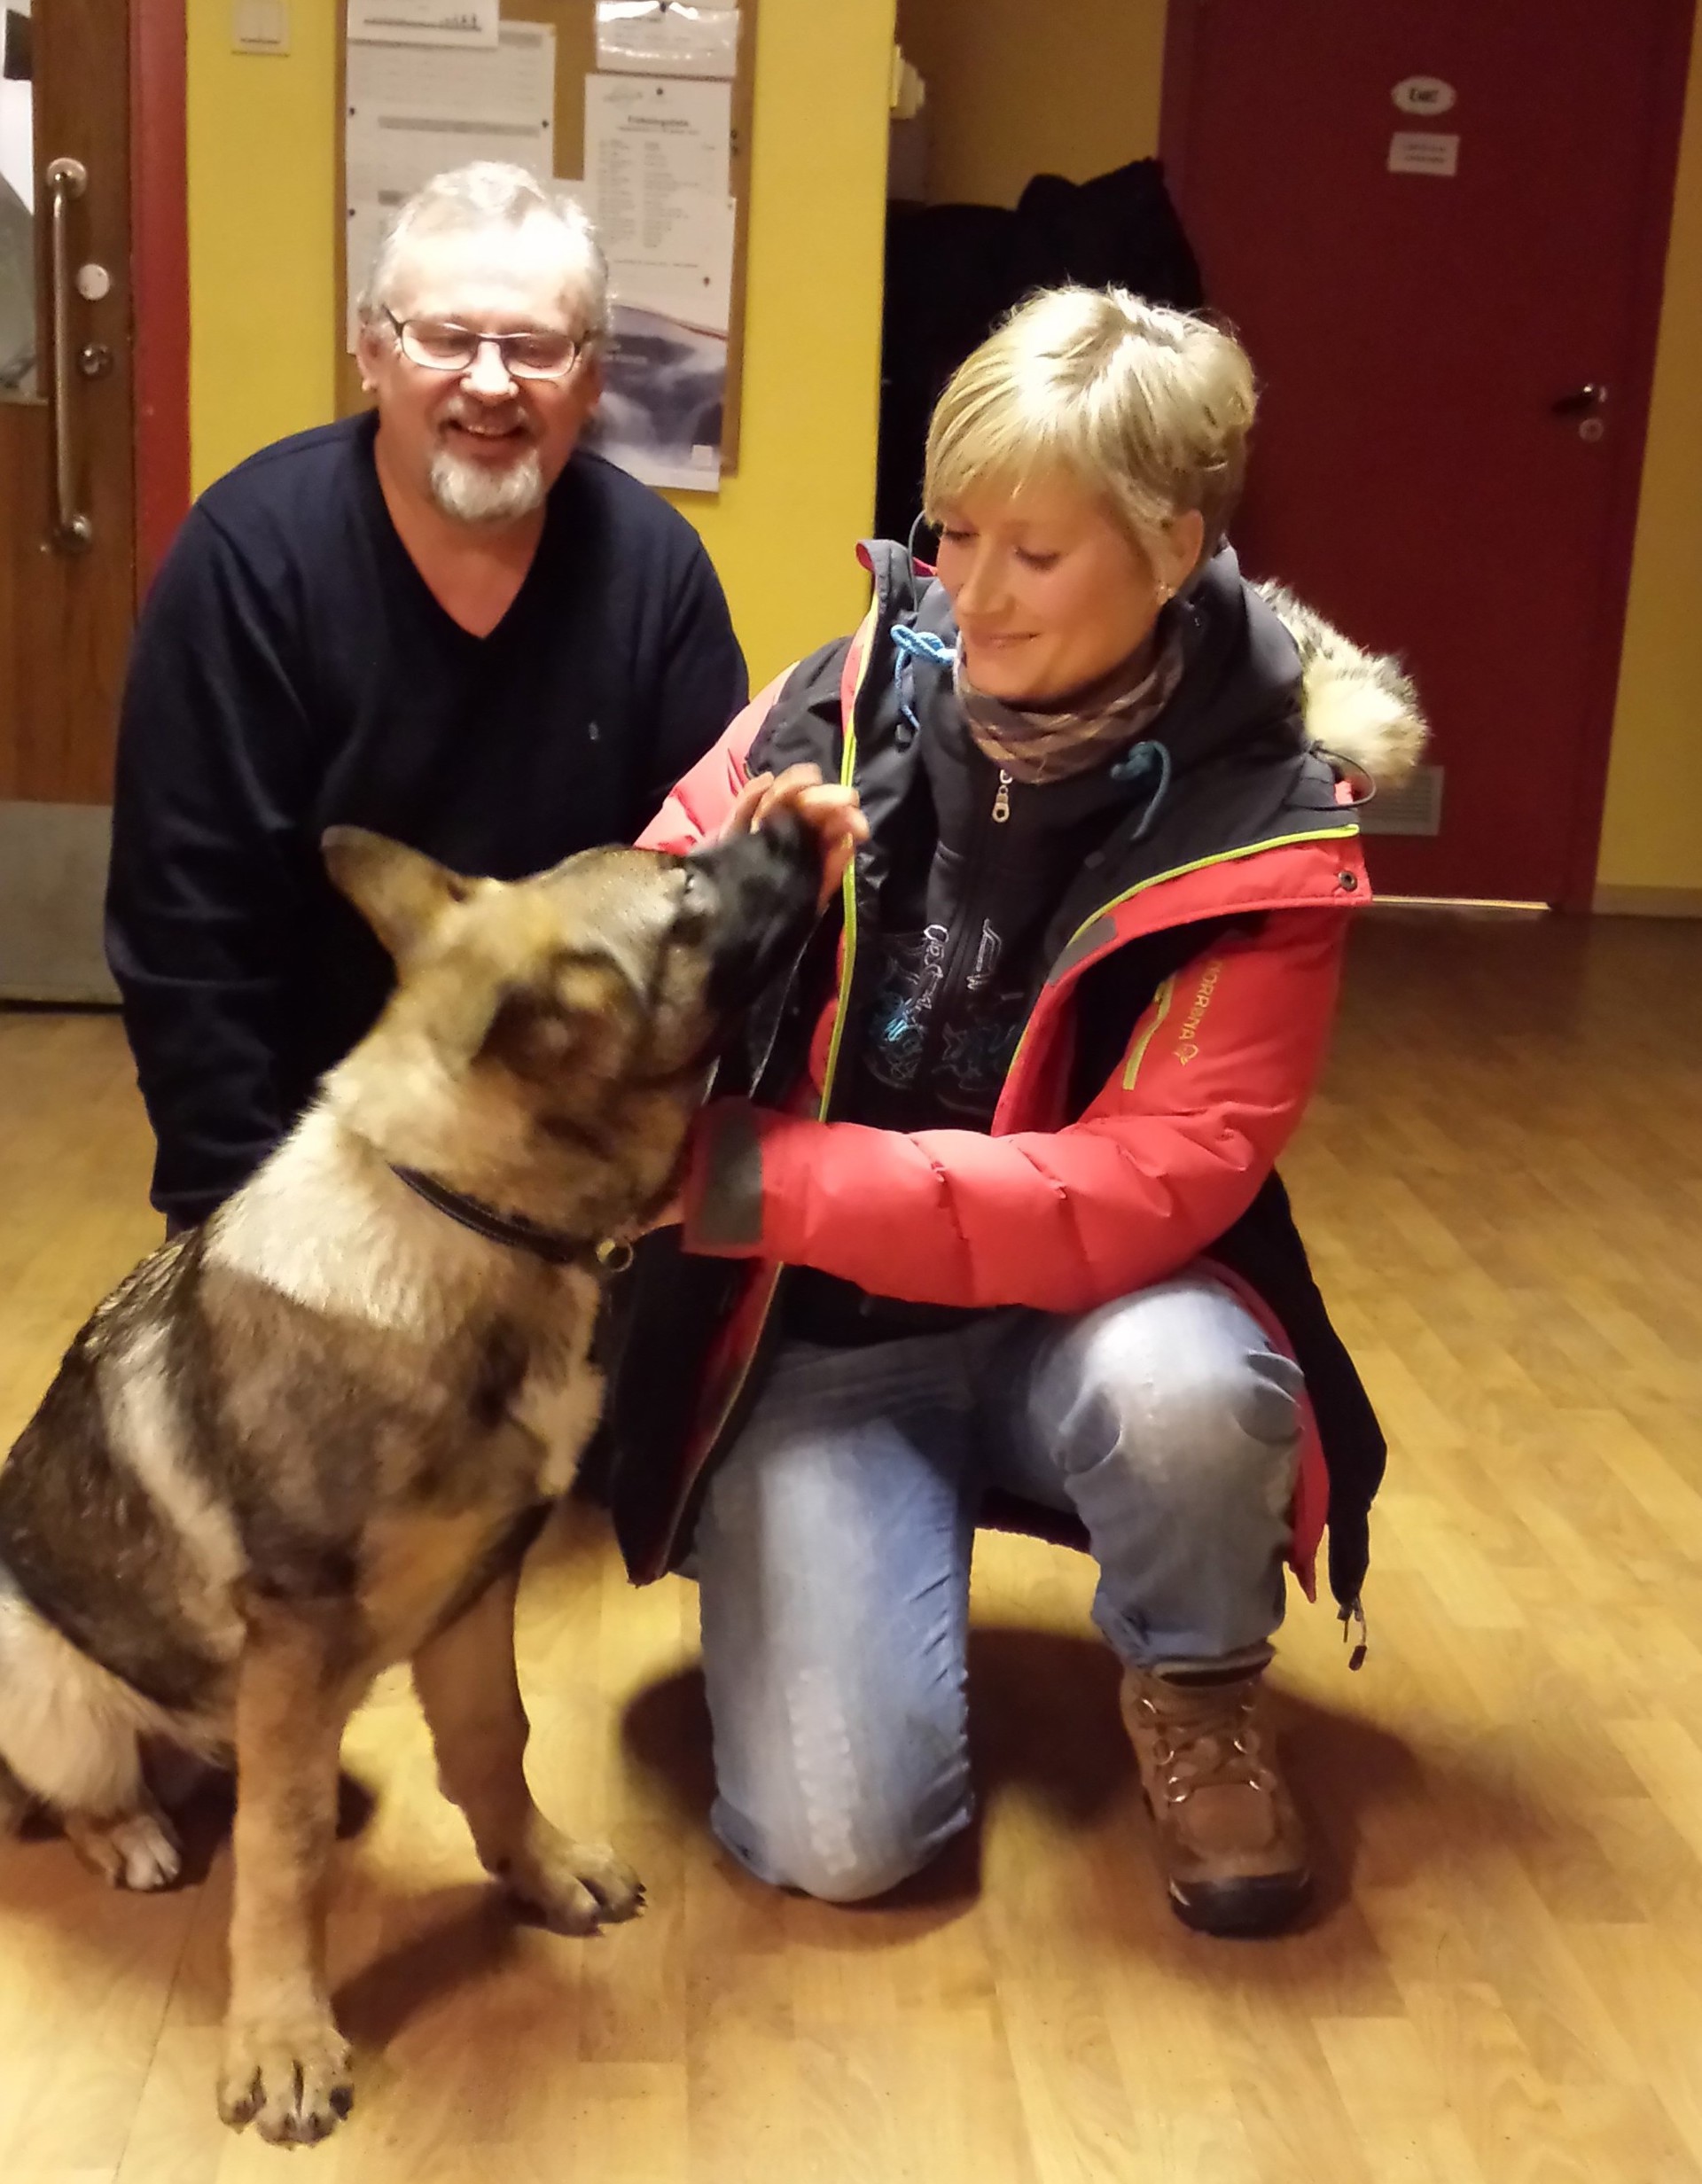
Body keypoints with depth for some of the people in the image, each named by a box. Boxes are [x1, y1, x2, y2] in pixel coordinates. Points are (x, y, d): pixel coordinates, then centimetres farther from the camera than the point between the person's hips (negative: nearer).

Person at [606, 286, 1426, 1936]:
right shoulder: (852, 698, -8)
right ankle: (871, 1564, 20)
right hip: (821, 1327, 1)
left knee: (1182, 1387, -37)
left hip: (1077, 1313, -1)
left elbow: (1143, 1190, -24)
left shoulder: (1258, 829, -14)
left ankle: (1192, 1688, -1)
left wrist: (752, 1180, -30)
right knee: (834, 1835, -15)